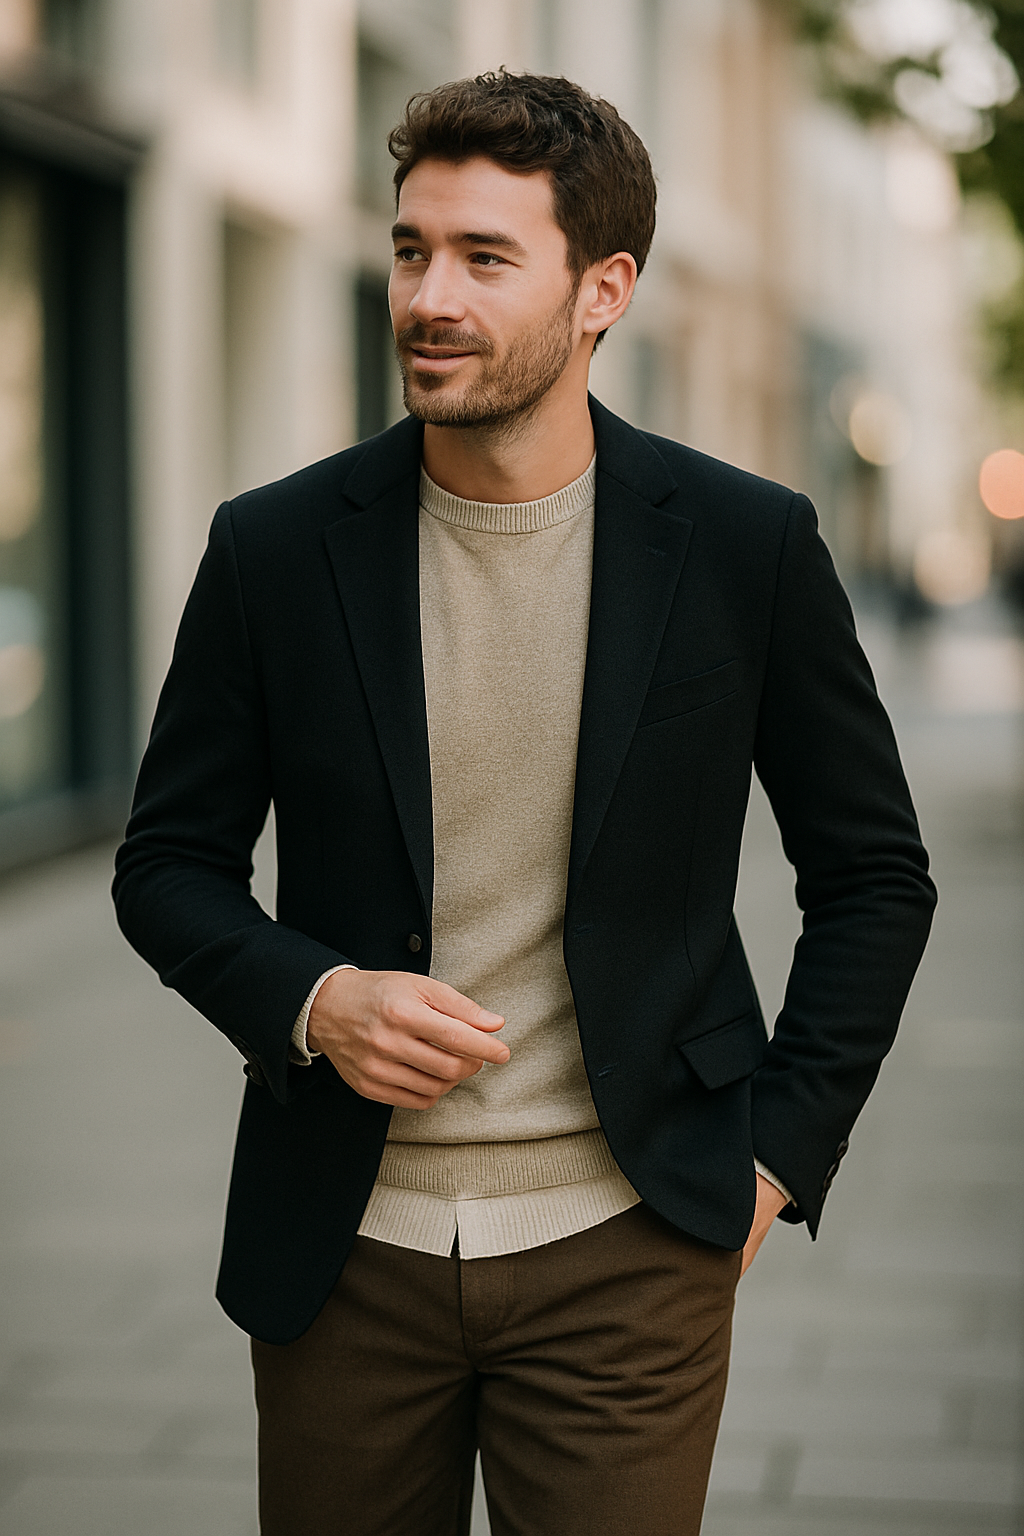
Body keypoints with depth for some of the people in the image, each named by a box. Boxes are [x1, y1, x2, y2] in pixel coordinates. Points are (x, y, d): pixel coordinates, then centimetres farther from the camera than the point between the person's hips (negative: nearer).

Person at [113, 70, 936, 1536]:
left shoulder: (748, 546, -4)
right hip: (348, 1249, 2)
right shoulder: (275, 547, -2)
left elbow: (875, 876, 6)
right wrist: (308, 999, -11)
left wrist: (780, 1153, 0)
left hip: (626, 1250, -1)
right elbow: (170, 864, 7)